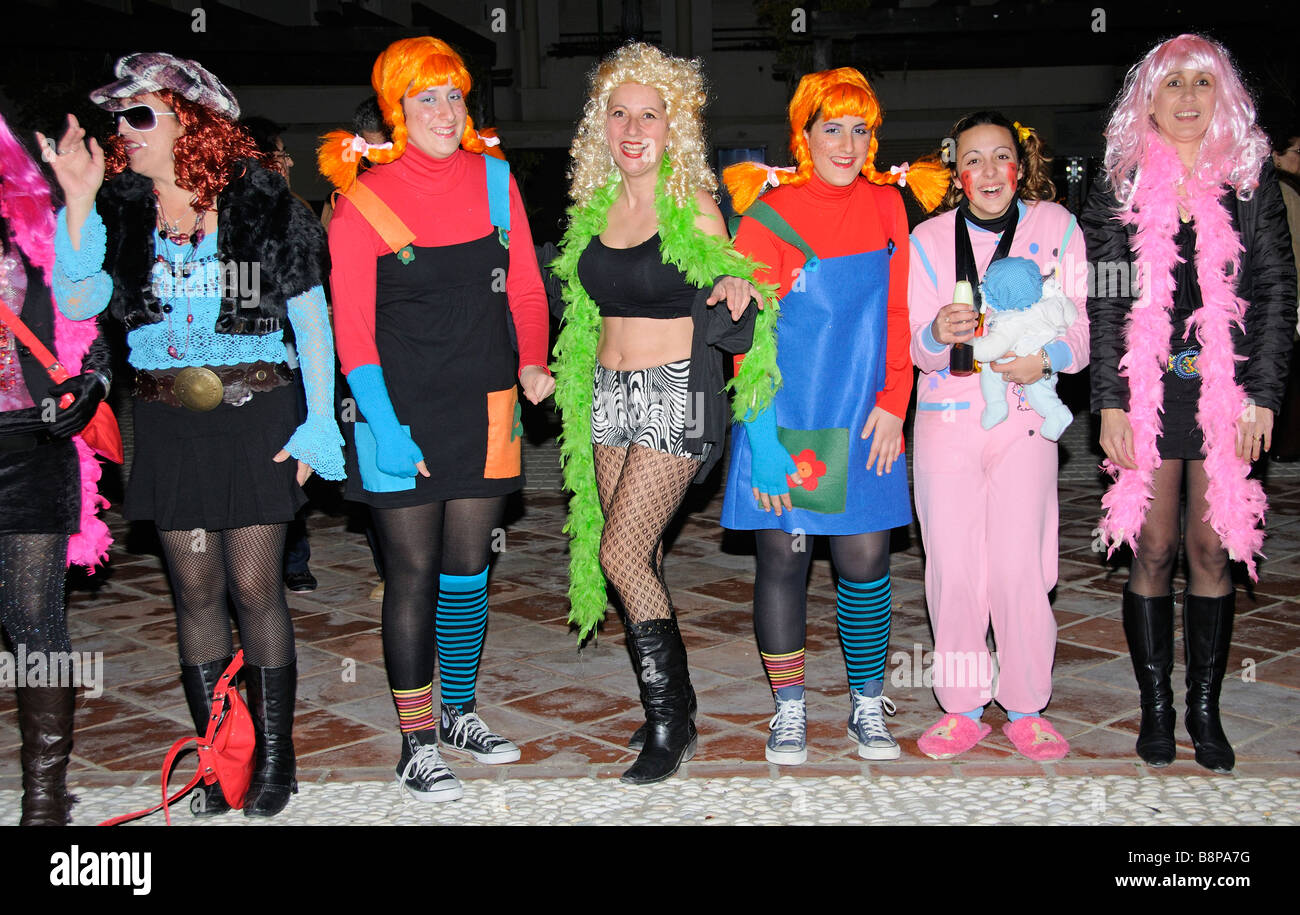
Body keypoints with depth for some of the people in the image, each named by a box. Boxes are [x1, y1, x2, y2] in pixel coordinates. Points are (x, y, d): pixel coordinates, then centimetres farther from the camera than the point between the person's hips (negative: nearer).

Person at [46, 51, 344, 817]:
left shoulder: (259, 201, -2)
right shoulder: (120, 209, 6)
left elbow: (310, 316, 0)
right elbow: (76, 302, -6)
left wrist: (317, 421, -4)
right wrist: (78, 199, -12)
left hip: (254, 413, -3)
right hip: (167, 418, 3)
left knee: (254, 587, -1)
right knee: (196, 590, 8)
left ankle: (275, 756, 12)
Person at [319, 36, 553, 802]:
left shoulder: (494, 180, 4)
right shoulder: (363, 201, -7)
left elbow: (526, 288, 11)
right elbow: (352, 330, -9)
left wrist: (532, 364, 0)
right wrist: (384, 426, -16)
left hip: (484, 408, 4)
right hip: (403, 414, -3)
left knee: (468, 566, 13)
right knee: (414, 572, 1)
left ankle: (460, 712, 30)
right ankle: (417, 741, 12)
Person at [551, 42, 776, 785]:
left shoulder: (693, 207, -9)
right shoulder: (594, 208, 7)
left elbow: (722, 328, -7)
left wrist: (733, 300, -28)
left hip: (676, 394, -6)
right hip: (610, 391, 6)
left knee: (621, 554, -12)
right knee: (642, 556, 10)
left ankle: (671, 724, 0)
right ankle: (674, 699, 24)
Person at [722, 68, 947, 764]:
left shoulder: (886, 205, 5)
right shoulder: (768, 216, -7)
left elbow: (898, 313, 8)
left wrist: (893, 404, -2)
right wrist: (764, 443, -15)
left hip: (864, 420, 3)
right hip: (786, 417, -2)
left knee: (865, 558, 4)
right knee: (783, 556, 4)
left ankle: (867, 706, 18)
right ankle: (789, 709, 17)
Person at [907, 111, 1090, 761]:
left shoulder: (1055, 226, 1)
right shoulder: (929, 239, 2)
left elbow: (1080, 327, 2)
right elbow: (918, 350, 1)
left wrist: (1049, 357, -20)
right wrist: (939, 336, -23)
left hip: (1025, 418, -1)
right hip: (947, 415, 1)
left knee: (1020, 565, -5)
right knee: (952, 565, 0)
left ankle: (1026, 708, 11)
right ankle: (962, 707, 14)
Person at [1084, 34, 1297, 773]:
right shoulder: (1121, 190, 5)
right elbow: (1104, 302, 3)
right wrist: (1110, 402, -4)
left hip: (1226, 389, 1)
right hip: (1148, 390, 0)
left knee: (1215, 550, 2)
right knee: (1153, 550, 1)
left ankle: (1206, 709, 12)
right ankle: (1156, 705, 12)